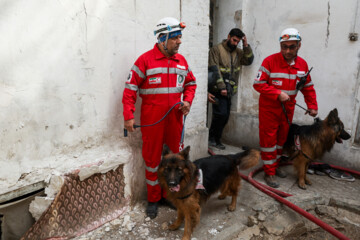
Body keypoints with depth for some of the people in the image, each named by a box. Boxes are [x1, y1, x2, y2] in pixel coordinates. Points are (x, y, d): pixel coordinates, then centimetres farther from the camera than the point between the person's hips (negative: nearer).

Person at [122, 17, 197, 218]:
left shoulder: (181, 60, 8)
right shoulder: (145, 60, -8)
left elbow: (191, 83, 19)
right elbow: (131, 88, -8)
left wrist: (187, 101, 1)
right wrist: (129, 115, -13)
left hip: (175, 117, 5)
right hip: (152, 119, -4)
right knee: (152, 158, 8)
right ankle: (153, 199, 26)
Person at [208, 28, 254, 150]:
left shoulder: (238, 52, 16)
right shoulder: (216, 49, -3)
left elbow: (249, 60, 5)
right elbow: (214, 69, -12)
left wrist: (246, 45, -4)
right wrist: (221, 87, -18)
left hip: (229, 91, 6)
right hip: (218, 89, -6)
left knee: (225, 116, 7)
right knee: (221, 113, -15)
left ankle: (216, 139, 21)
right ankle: (211, 137, 5)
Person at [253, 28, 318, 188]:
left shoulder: (302, 64, 2)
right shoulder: (270, 61, -14)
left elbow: (308, 87, 11)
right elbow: (258, 84, -16)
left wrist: (312, 106, 5)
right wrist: (277, 94, -24)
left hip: (288, 109, 6)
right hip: (269, 108, -5)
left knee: (282, 138, 16)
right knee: (269, 139, 0)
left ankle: (275, 165, 35)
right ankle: (269, 173, 12)